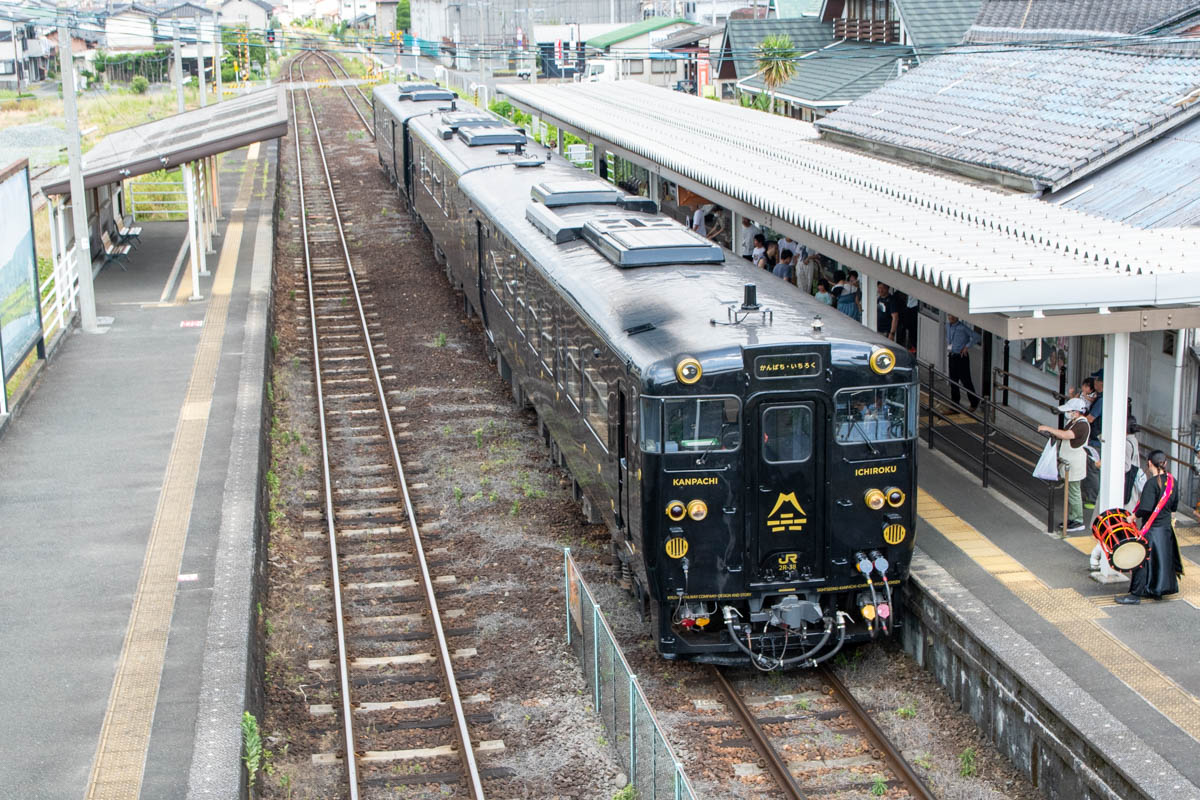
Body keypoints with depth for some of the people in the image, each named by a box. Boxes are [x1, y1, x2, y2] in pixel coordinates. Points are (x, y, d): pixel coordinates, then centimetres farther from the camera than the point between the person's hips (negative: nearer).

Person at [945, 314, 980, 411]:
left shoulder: (963, 327, -17)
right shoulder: (948, 326, 7)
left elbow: (976, 337, -15)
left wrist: (967, 347, -14)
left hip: (962, 356, -7)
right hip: (952, 356, 7)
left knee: (965, 380, -2)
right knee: (953, 380, 12)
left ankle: (974, 403, 12)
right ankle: (954, 403, 22)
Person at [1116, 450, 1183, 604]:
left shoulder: (1152, 483, -20)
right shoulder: (1172, 481, 2)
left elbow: (1145, 508, -26)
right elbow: (1174, 506, 11)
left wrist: (1134, 516, -11)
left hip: (1152, 529, -7)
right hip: (1167, 528, 8)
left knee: (1142, 559, 0)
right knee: (1164, 559, 18)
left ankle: (1136, 594, 3)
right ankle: (1158, 590, 29)